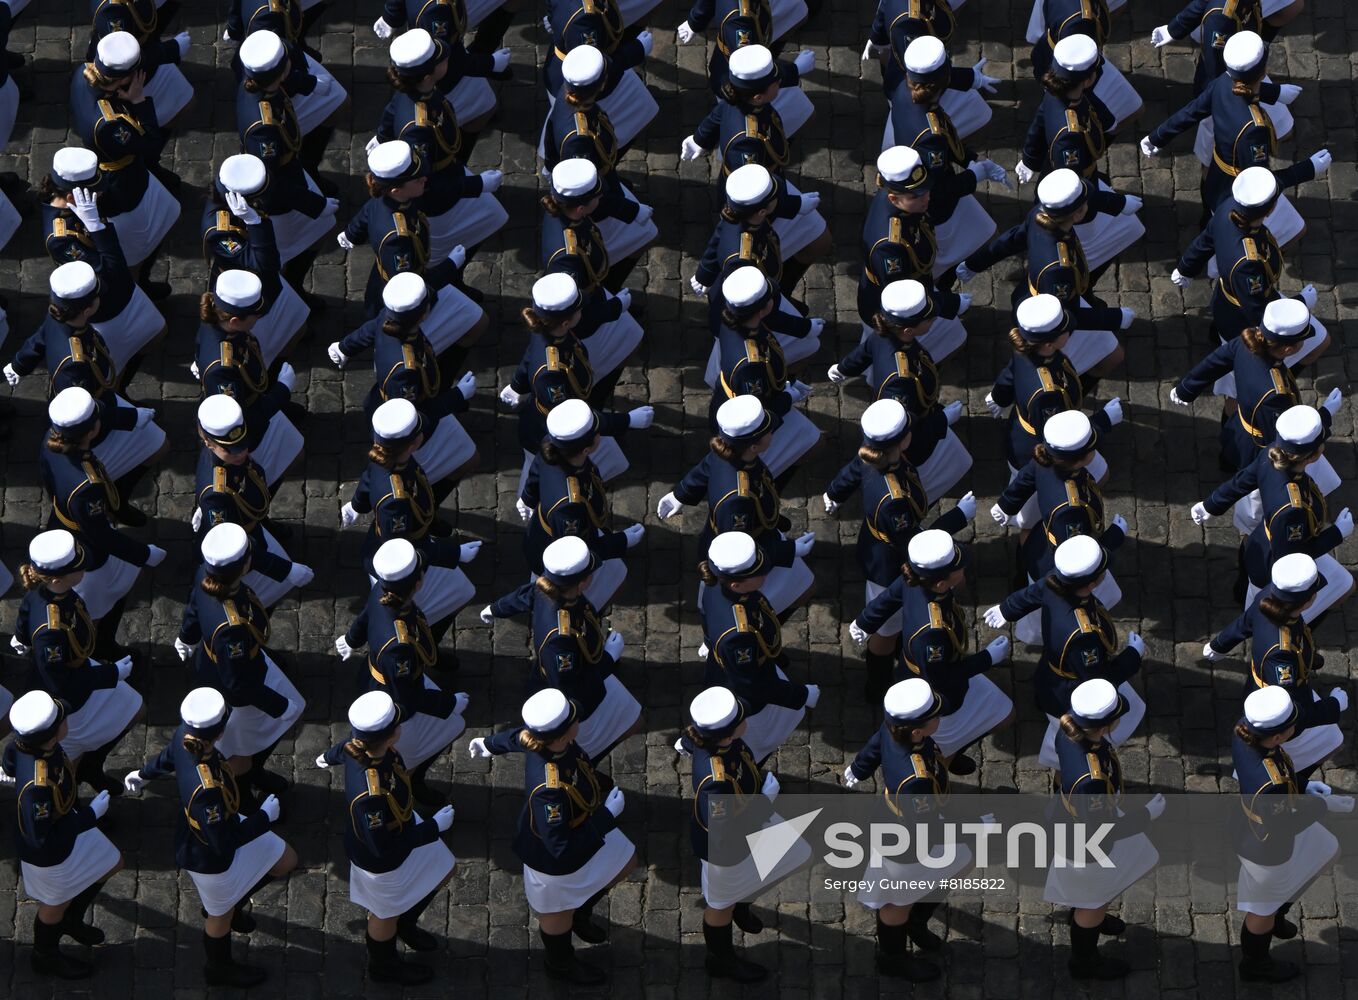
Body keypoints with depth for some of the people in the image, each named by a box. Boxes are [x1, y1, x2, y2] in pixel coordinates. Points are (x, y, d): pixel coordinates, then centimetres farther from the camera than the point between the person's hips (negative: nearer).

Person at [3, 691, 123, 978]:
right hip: (49, 854, -8)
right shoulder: (37, 786, -47)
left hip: (67, 825, 8)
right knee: (56, 904, 23)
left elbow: (8, 761, 0)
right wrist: (91, 815, -30)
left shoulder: (23, 744, -24)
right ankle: (45, 957, 55)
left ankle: (71, 921, 54)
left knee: (112, 865, 28)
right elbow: (41, 841, -36)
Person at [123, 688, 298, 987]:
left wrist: (143, 774, 25)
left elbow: (168, 756, 2)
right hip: (209, 858, -7)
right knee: (221, 915, 23)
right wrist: (265, 816, -21)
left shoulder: (183, 736, -24)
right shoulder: (207, 789, -47)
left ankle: (235, 903, 46)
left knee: (286, 861, 22)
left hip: (225, 823, 7)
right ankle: (220, 968, 54)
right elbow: (223, 843, -33)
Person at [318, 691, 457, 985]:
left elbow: (344, 747, 2)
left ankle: (406, 925, 57)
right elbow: (383, 848, -35)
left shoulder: (361, 746, -26)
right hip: (382, 860, -7)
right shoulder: (369, 796, -49)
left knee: (443, 871, 29)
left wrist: (330, 757, 28)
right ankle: (383, 967, 56)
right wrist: (435, 827, -27)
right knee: (387, 915, 24)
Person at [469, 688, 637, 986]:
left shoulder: (539, 739, -25)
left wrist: (489, 744, 24)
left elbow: (517, 737, 1)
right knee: (558, 914, 24)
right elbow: (561, 849, -39)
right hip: (555, 860, -7)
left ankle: (580, 915, 55)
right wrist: (607, 815, -34)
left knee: (625, 863, 29)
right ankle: (562, 965, 56)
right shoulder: (548, 790, -49)